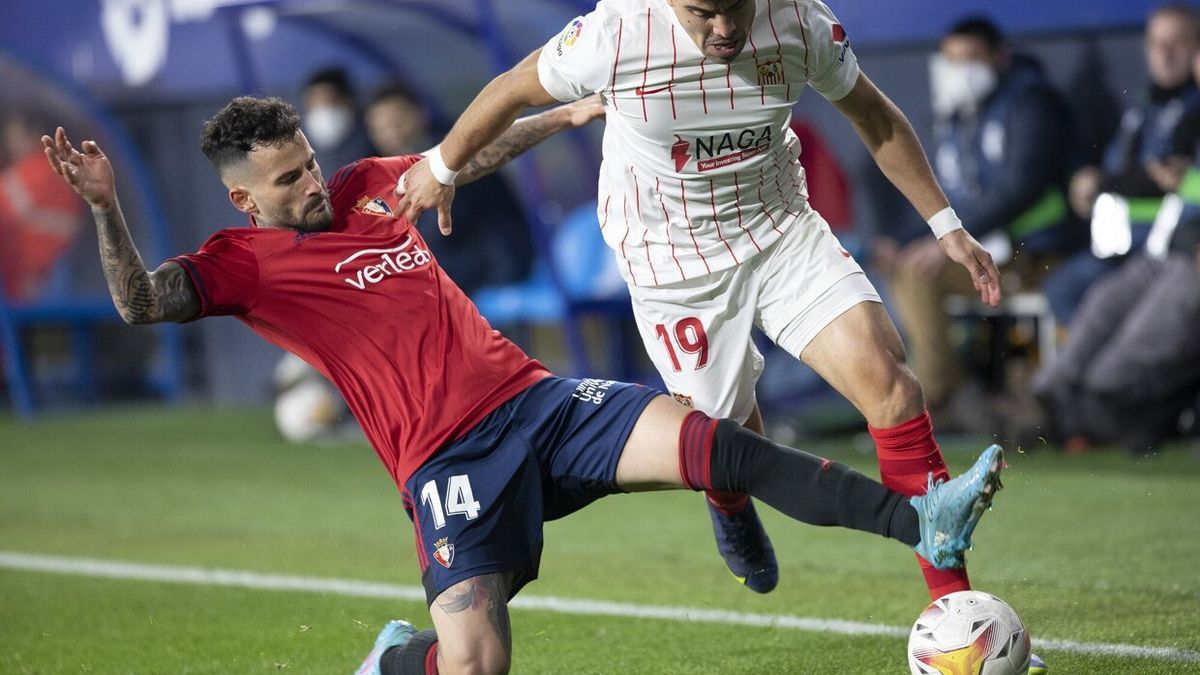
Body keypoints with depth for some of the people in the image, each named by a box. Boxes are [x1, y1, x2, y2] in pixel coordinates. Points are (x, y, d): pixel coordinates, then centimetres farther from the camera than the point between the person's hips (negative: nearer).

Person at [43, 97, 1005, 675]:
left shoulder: (368, 187, 15)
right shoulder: (243, 263, -1)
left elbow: (468, 155, 32)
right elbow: (140, 302, -17)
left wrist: (569, 112, 38)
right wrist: (106, 208, -33)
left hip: (533, 397, 5)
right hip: (447, 458, -5)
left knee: (708, 442, -16)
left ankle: (920, 520, -17)